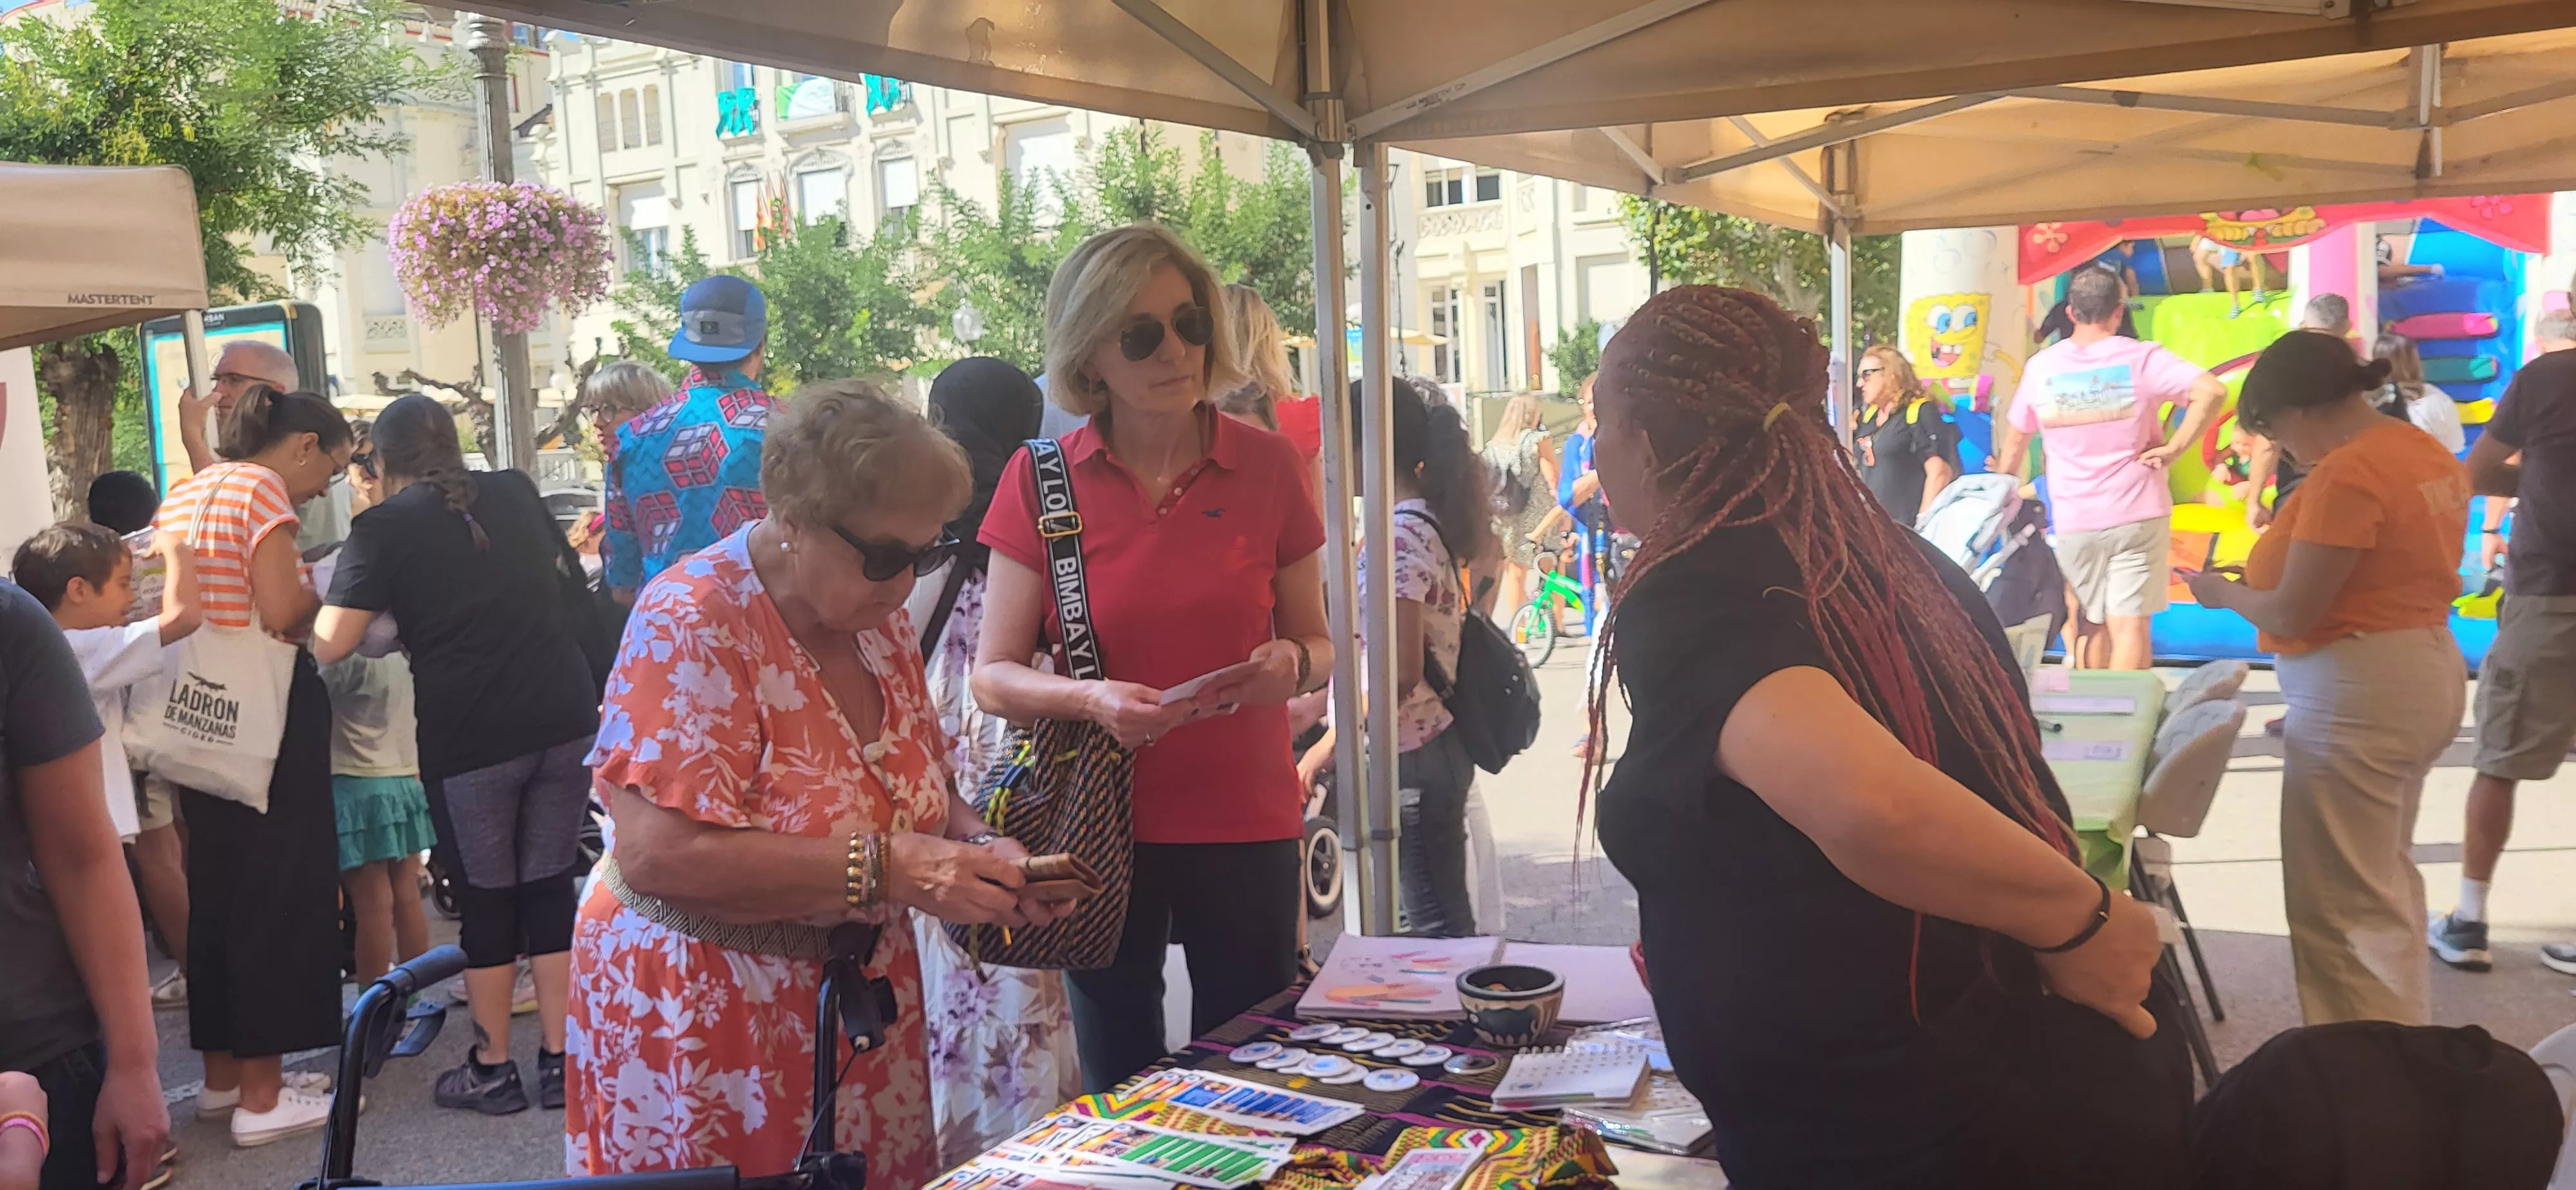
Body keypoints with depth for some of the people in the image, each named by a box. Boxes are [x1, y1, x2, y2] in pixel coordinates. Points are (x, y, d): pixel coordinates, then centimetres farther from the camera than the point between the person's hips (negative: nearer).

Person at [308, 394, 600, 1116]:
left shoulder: (384, 527, -3)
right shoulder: (515, 494, 10)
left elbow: (331, 645, -9)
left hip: (470, 738, -3)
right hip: (564, 718, 4)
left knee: (485, 899, 10)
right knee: (551, 887, 11)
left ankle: (492, 1068, 21)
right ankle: (559, 1059, 16)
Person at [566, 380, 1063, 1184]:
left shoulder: (880, 618, 2)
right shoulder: (692, 625, -19)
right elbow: (659, 853, -28)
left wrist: (975, 850, -9)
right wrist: (885, 869, -30)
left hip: (865, 994, 6)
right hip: (703, 1018, -6)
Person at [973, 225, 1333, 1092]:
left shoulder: (1268, 466, 1)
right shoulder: (1042, 481, -2)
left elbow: (1318, 644, 9)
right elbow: (993, 673, -2)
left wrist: (1291, 664, -14)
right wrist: (1092, 699, -20)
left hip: (1245, 824, 1)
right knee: (1117, 1092, 10)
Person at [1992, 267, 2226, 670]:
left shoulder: (2040, 367, 1)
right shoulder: (2141, 358, -7)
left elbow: (2013, 443, 11)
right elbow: (2212, 391, -19)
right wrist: (2174, 448, -12)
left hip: (2072, 523, 3)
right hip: (2137, 516, -2)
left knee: (2090, 624, 17)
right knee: (2129, 627, -2)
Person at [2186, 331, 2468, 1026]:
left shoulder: (2346, 474, -22)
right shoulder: (2426, 451, 9)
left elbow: (2291, 615, -20)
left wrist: (2220, 591, -2)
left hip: (2356, 694, -10)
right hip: (2425, 670, 11)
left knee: (2341, 910, -1)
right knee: (2387, 877, 23)